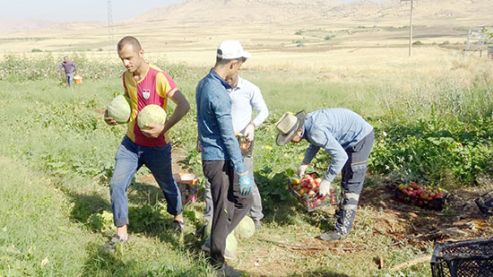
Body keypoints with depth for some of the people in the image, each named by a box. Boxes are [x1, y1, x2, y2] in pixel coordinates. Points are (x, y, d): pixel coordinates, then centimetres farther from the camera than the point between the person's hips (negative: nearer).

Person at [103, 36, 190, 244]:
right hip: (130, 143, 5)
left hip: (156, 147, -5)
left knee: (168, 185, 16)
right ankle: (121, 233, 12)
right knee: (116, 185, -2)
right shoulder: (126, 77, -1)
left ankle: (178, 216, 44)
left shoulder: (159, 77, -23)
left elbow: (184, 106, -30)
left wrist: (164, 128, -33)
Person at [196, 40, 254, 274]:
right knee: (223, 212, 3)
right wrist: (243, 172, -16)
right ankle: (217, 264, 18)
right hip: (220, 160, -9)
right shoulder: (219, 94, -23)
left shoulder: (203, 83, 7)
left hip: (211, 156, 9)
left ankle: (215, 241, 26)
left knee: (243, 200, 18)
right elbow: (228, 138, -22)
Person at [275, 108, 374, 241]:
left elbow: (340, 156, -34)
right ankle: (341, 215, 37)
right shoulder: (307, 123, -3)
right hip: (353, 137, 10)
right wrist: (304, 164, 9)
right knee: (346, 181, 21)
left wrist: (326, 180, -29)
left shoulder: (316, 131, -33)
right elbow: (315, 144, 17)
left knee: (351, 186, -7)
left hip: (361, 138, -10)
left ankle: (342, 229, -2)